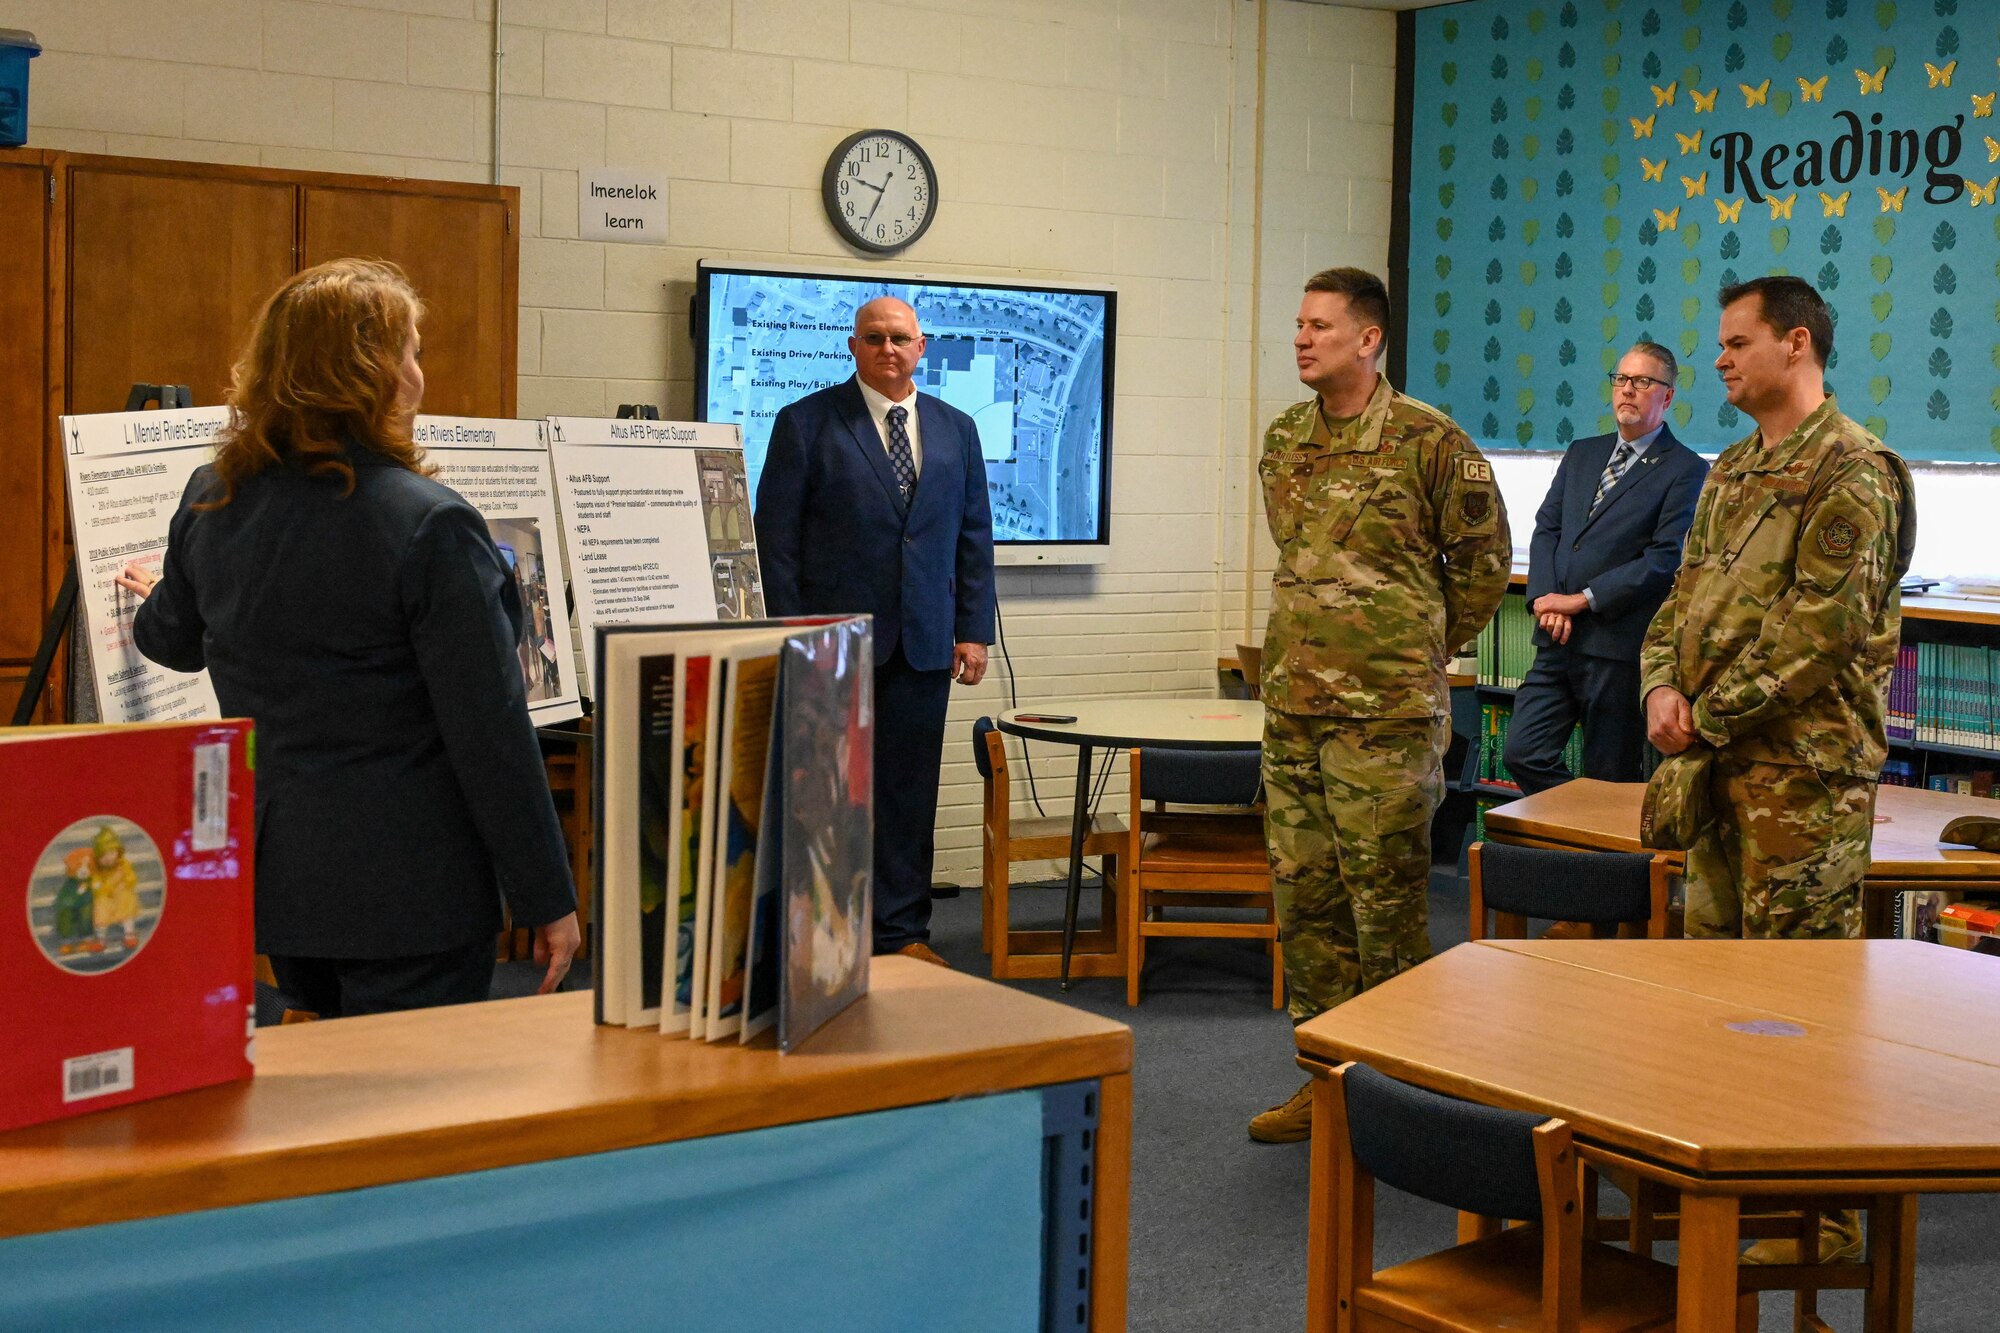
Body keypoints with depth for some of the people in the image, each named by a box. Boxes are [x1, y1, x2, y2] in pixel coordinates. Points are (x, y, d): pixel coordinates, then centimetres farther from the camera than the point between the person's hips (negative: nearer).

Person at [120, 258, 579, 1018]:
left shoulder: (211, 503, 2)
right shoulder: (430, 527, -19)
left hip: (271, 882, 7)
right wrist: (547, 898, -10)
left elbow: (169, 639, 22)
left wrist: (159, 601, 47)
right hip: (406, 894, -7)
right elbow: (489, 733, -18)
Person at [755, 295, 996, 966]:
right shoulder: (806, 422, 0)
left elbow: (974, 535, 14)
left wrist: (973, 629, 6)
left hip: (924, 642, 3)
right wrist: (791, 632, -8)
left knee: (908, 788, 7)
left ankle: (902, 930, 15)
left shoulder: (956, 430, 12)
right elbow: (776, 534, -2)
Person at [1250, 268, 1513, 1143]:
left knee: (1386, 904, 0)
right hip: (1292, 710, 6)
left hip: (1386, 714, -6)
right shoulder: (1283, 439, 11)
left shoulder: (1428, 441, -7)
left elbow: (1484, 561, 1)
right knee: (1304, 898, 10)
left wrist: (1423, 652, 6)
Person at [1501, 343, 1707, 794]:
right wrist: (1545, 598, -5)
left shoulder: (1686, 471, -2)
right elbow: (1546, 529, 13)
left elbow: (1667, 559, -11)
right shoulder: (1582, 454, 19)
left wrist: (1581, 600, -14)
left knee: (1609, 781, 1)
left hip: (1619, 644, -6)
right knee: (1522, 754, 0)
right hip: (1558, 640, 6)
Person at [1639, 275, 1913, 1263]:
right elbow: (1688, 595, 18)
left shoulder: (1850, 470, -12)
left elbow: (1821, 628, -19)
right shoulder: (1733, 470, 16)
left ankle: (1822, 1215, 5)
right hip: (1724, 762, 9)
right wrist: (1663, 688, -1)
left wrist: (1709, 717, -15)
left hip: (1803, 764, -9)